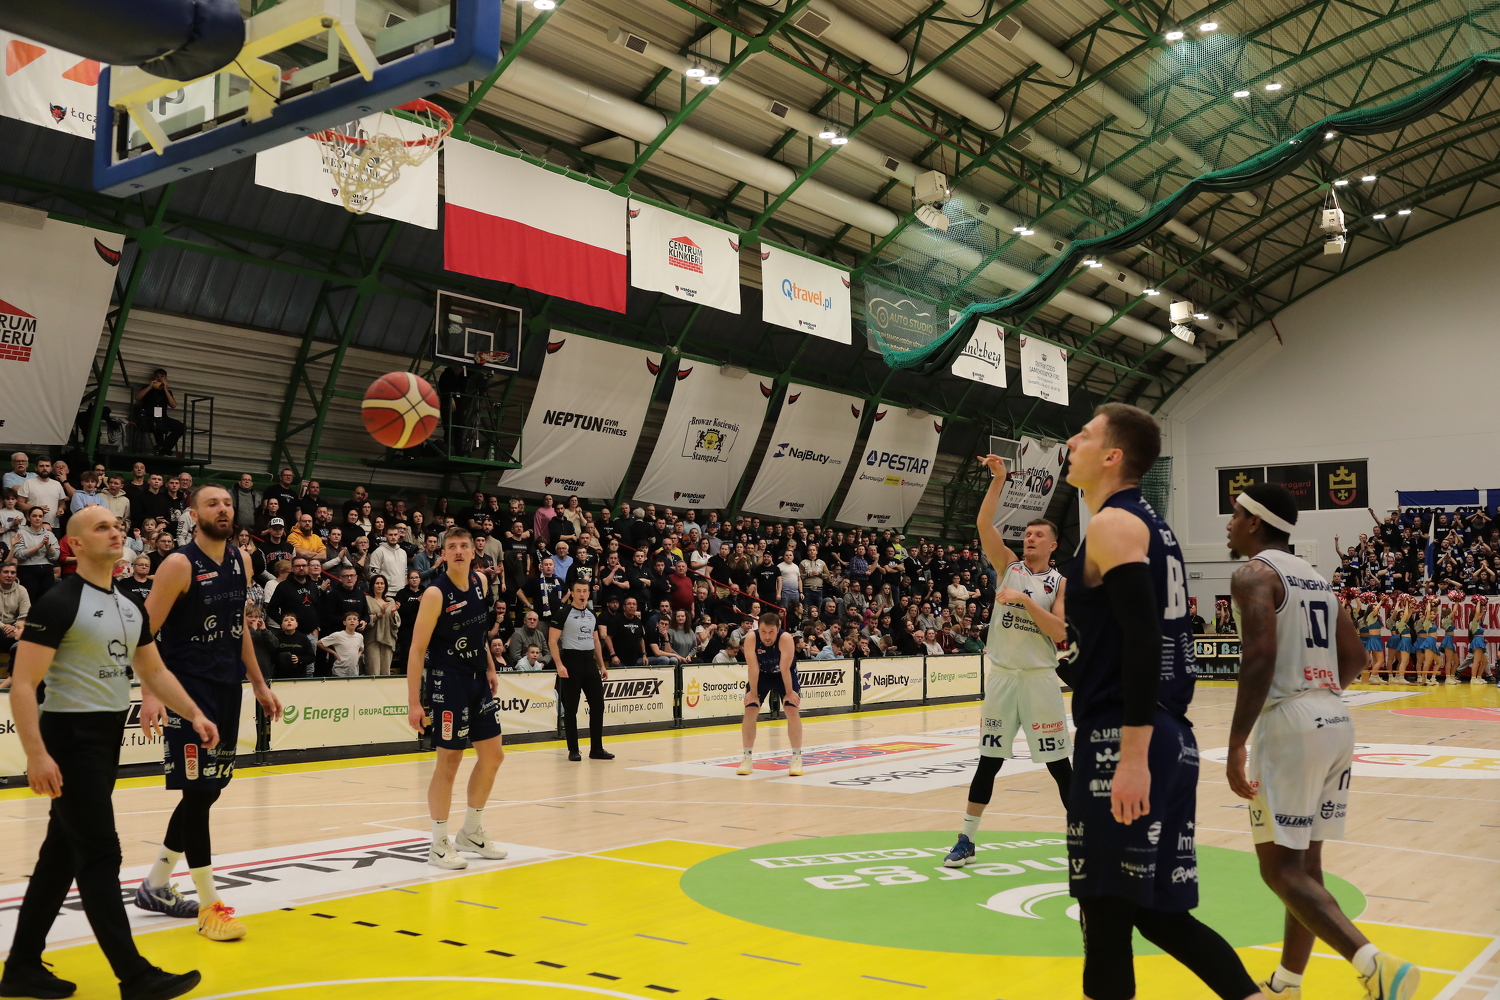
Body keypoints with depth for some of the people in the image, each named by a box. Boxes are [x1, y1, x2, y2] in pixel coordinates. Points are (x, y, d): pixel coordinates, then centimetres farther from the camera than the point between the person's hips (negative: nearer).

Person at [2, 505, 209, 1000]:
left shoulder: (130, 607, 11)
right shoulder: (60, 602, -14)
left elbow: (154, 670, 20)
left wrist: (194, 714, 8)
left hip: (108, 738, 9)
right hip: (72, 738, -9)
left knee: (63, 853, 14)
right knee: (100, 856, -6)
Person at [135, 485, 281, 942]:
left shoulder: (241, 562, 9)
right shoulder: (179, 565, -12)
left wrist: (258, 684, 17)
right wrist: (150, 694, -24)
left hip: (227, 688, 8)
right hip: (188, 690, -7)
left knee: (209, 790, 12)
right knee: (197, 792, -7)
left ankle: (155, 886, 28)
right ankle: (210, 906, 0)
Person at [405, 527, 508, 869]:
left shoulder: (479, 584, 4)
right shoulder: (436, 594, -16)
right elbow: (417, 650, -16)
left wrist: (490, 668, 13)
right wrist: (414, 702, -20)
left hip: (478, 680, 8)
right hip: (447, 683, -7)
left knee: (493, 755, 11)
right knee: (449, 761, -2)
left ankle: (471, 833, 27)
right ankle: (438, 844, 11)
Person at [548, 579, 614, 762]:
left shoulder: (592, 615, 13)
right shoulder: (563, 613, -6)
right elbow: (552, 641, -11)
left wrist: (602, 666, 14)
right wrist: (559, 665, -20)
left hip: (589, 662, 6)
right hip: (571, 661, -6)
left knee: (598, 705, 4)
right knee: (571, 708, 0)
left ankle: (596, 749, 11)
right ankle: (573, 750, 8)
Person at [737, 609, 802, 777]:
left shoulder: (785, 638, -34)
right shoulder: (752, 638, -30)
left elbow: (785, 668, -30)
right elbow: (753, 667, -27)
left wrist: (789, 692, -23)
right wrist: (753, 693, -23)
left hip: (785, 675, -2)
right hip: (761, 675, 2)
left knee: (792, 710, -14)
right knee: (750, 711, -7)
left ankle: (797, 758, -4)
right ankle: (747, 758, 4)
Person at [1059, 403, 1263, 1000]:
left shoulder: (1113, 523, -10)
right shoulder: (1151, 525, 19)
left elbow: (1143, 640, -21)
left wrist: (1132, 756, -24)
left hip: (1125, 742, -10)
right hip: (1168, 740, 10)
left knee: (1108, 911, -2)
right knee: (1155, 910, 15)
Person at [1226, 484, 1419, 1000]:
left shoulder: (1254, 573, -8)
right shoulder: (1315, 576, 18)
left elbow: (1260, 657, -21)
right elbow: (1353, 657, 20)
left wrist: (1236, 745, -20)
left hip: (1288, 726, -9)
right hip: (1335, 722, 9)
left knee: (1281, 868, -3)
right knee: (1305, 862, 14)